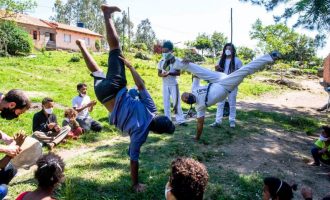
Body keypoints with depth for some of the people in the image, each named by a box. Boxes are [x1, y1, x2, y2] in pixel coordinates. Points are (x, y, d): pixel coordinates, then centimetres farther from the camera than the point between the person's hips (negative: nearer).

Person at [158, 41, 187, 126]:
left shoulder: (175, 60, -9)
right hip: (165, 84, 4)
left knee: (176, 102, -4)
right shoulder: (161, 61, 2)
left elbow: (178, 73, -12)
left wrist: (170, 73, -28)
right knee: (166, 102, 5)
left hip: (173, 84, -3)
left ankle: (180, 120, -1)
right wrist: (163, 74, -17)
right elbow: (159, 73, 5)